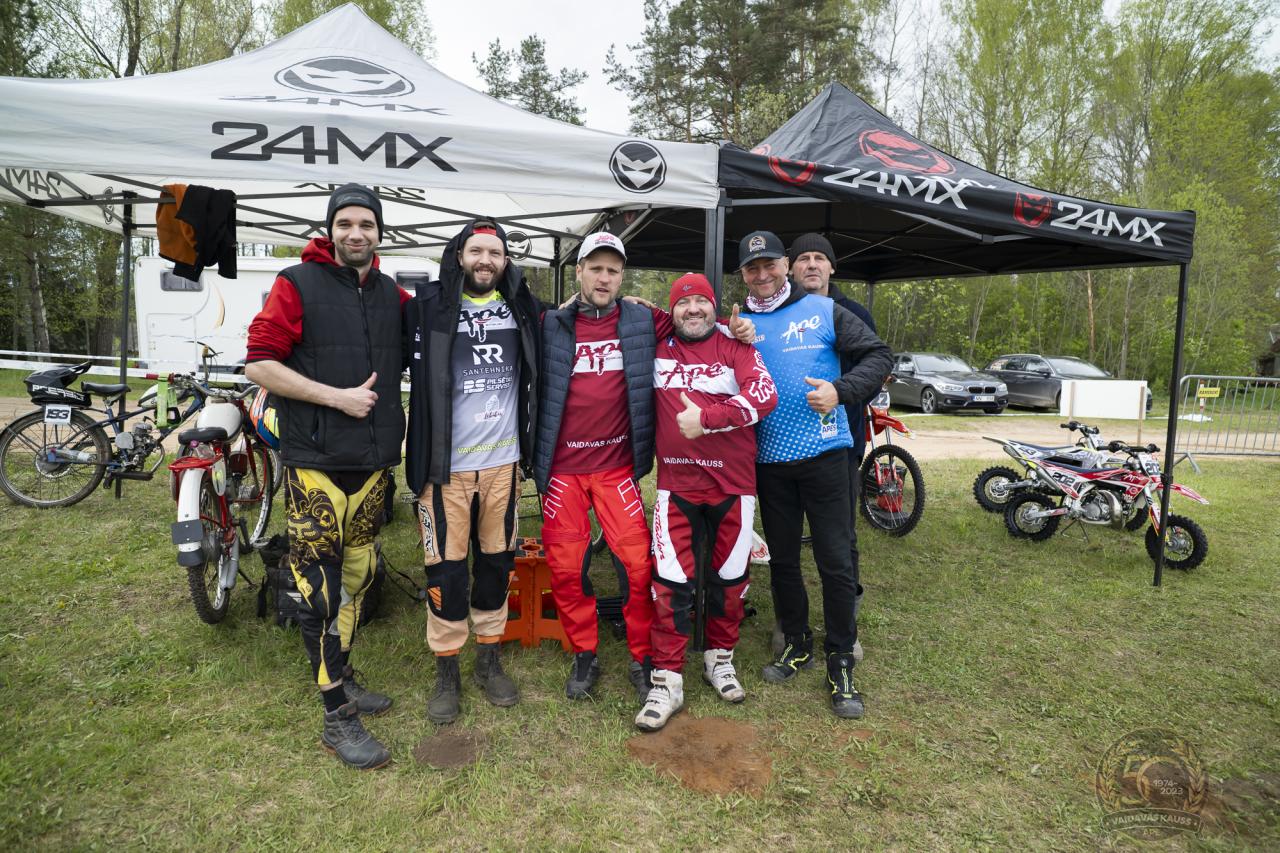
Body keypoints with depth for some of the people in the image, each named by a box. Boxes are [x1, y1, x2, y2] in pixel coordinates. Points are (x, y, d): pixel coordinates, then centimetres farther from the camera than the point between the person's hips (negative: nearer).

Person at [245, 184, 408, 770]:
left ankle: (342, 678, 34)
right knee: (321, 589, -2)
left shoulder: (393, 295, 10)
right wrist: (338, 396, -15)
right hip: (316, 463, -5)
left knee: (356, 577, 16)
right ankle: (338, 718, 9)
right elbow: (259, 363, -10)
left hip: (374, 462, 6)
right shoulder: (298, 285, -4)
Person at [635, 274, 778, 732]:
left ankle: (719, 658, 33)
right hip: (676, 484, 1)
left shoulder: (735, 346, -1)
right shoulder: (658, 347, 6)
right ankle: (667, 680, 9)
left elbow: (764, 395, -14)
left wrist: (707, 418, -20)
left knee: (730, 575, 12)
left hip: (733, 485, 0)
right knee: (670, 580, -3)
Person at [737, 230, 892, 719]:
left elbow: (878, 356, 2)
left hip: (823, 453, -2)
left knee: (835, 561, 0)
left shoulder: (822, 311, 2)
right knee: (782, 558, 14)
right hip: (768, 459, 3)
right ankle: (795, 642, 32)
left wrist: (841, 391, -13)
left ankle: (840, 661, 15)